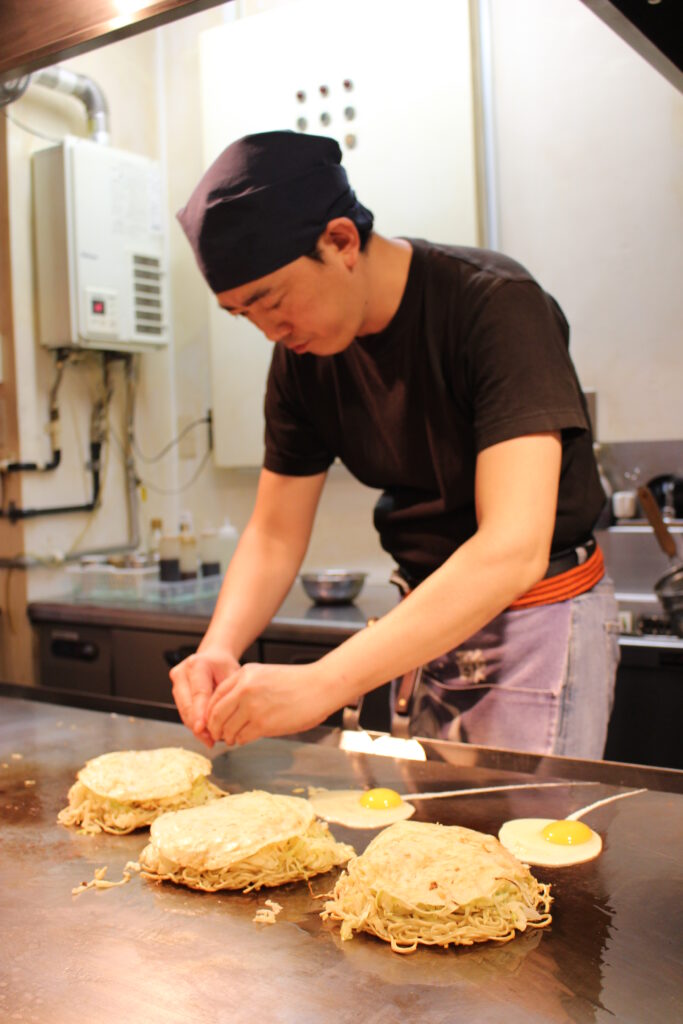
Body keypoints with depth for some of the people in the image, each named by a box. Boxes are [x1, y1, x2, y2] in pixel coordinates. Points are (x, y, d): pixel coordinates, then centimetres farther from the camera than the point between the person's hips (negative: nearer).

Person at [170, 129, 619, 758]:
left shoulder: (497, 306, -24)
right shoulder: (302, 354, -4)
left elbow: (514, 550, -35)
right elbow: (275, 534, 1)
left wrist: (322, 683, -40)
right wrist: (219, 649, -19)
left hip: (539, 616, -5)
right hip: (429, 622, 6)